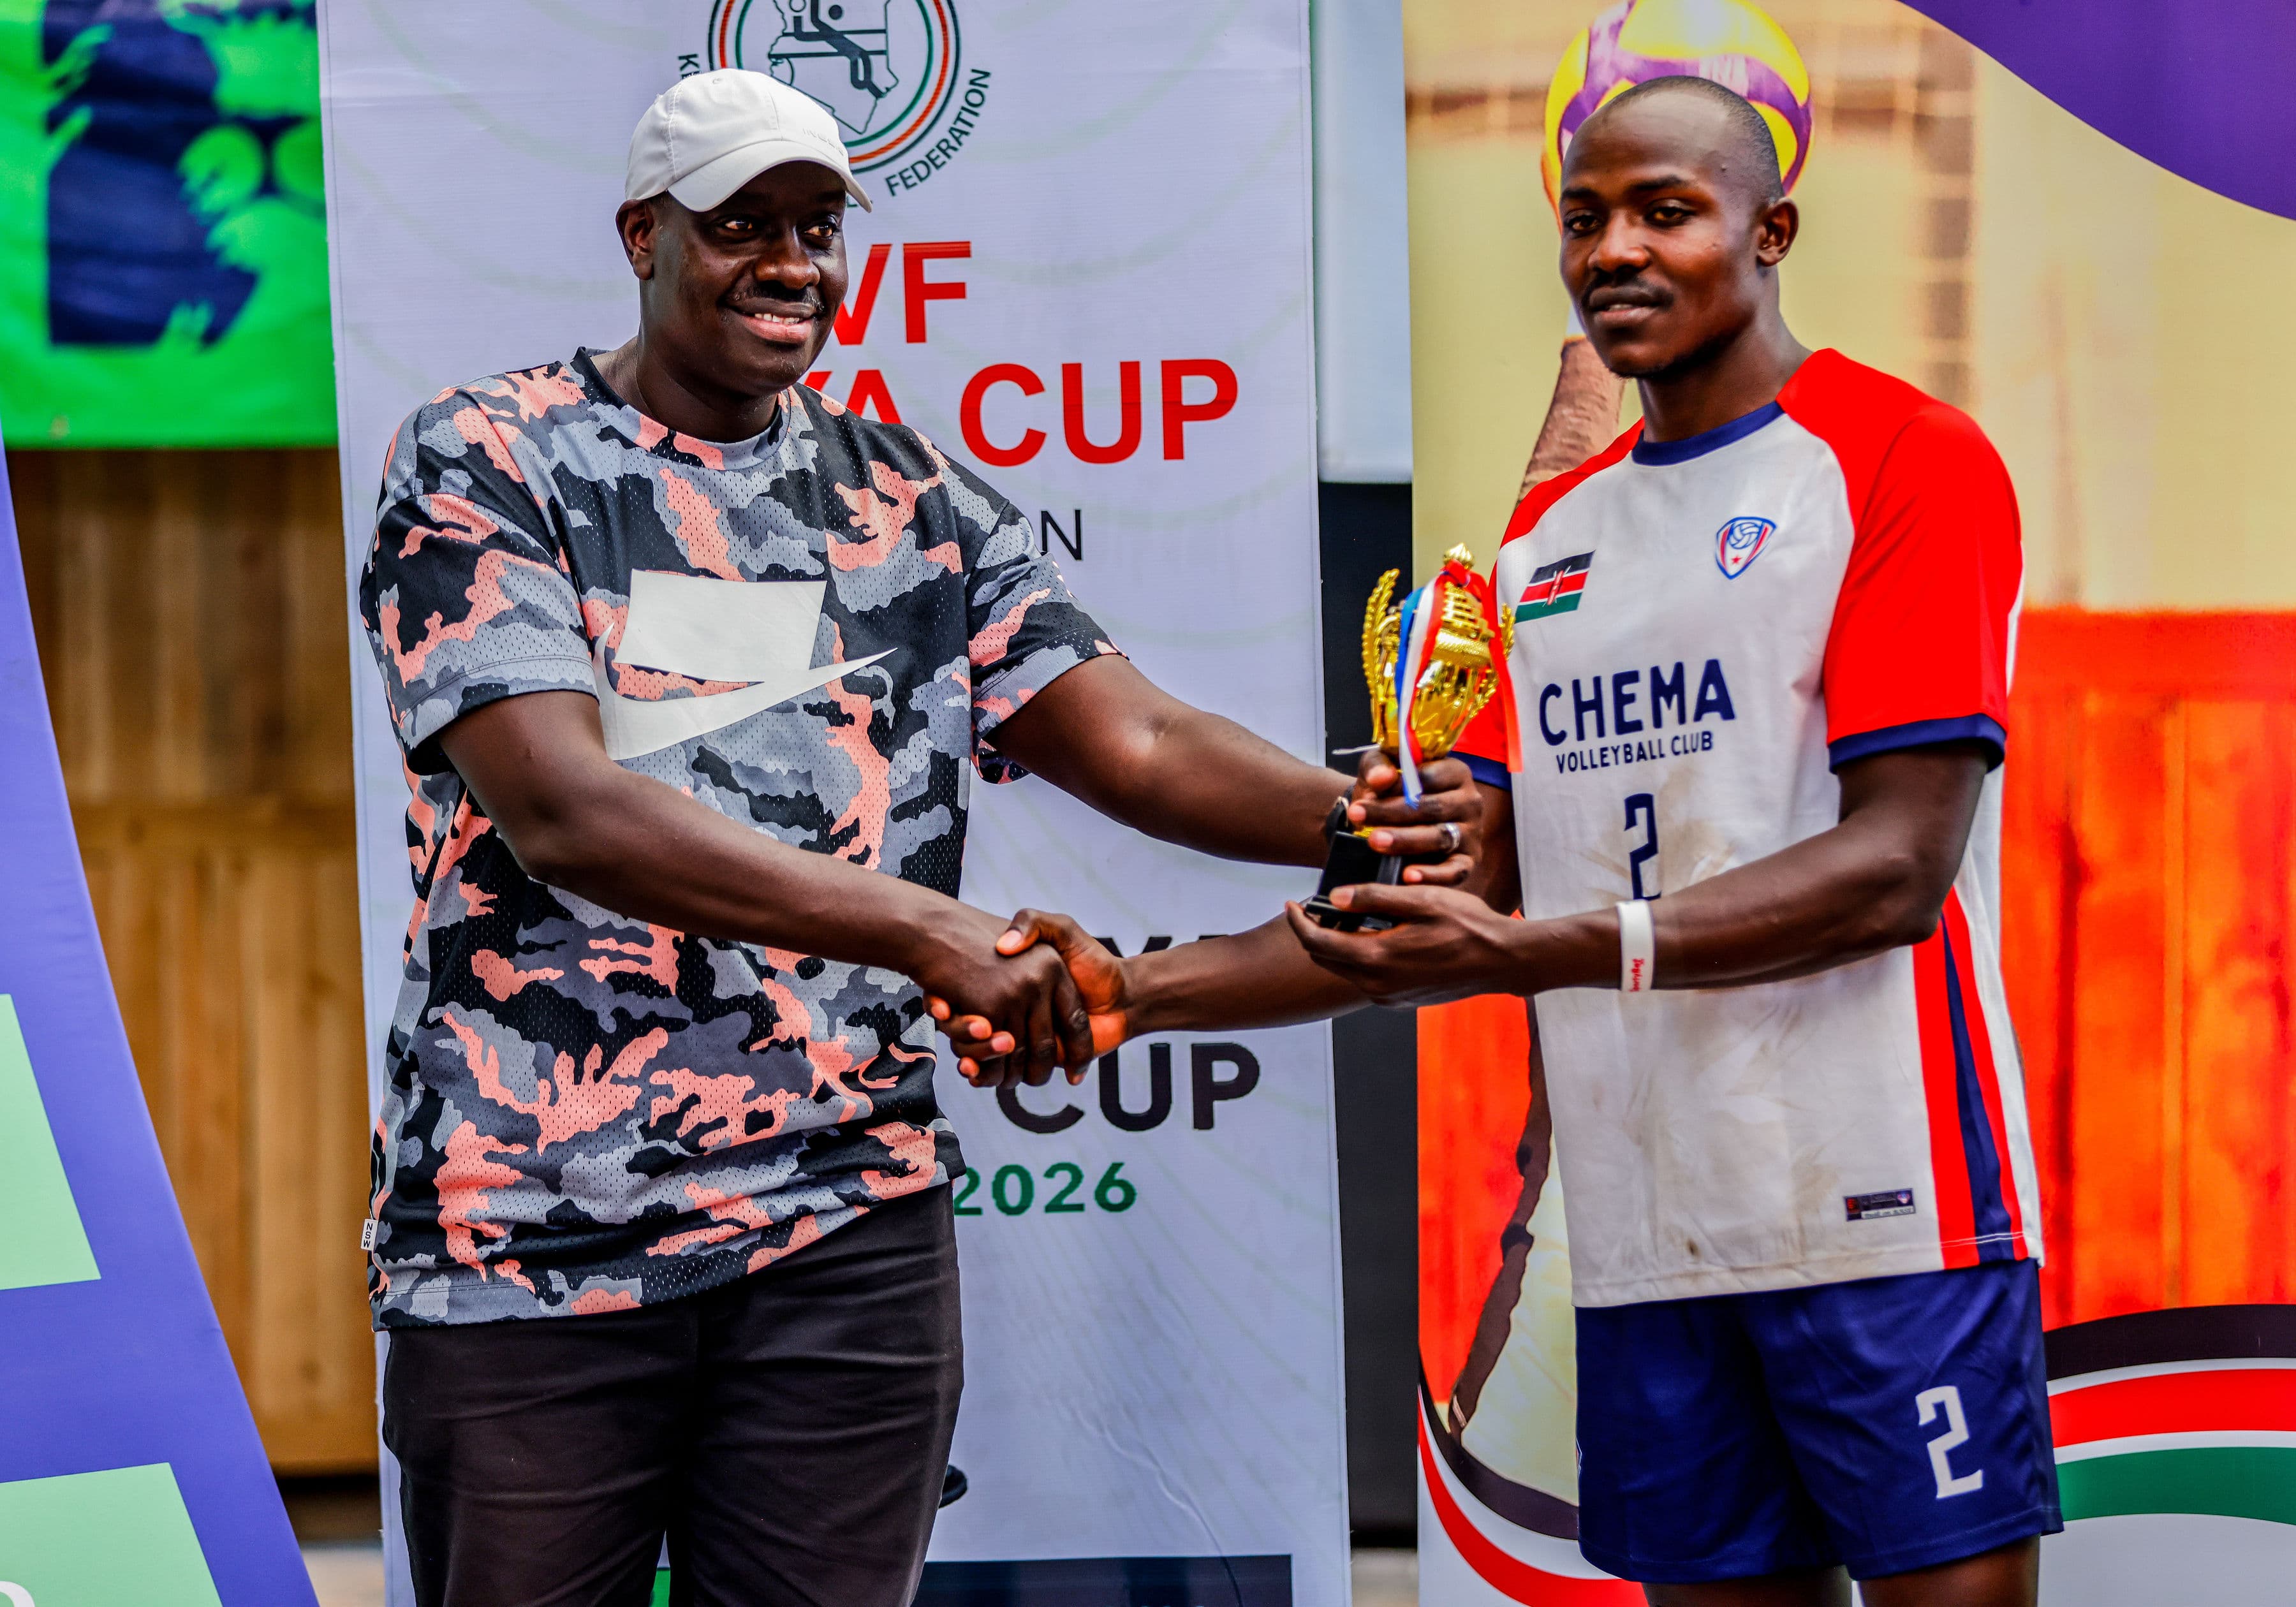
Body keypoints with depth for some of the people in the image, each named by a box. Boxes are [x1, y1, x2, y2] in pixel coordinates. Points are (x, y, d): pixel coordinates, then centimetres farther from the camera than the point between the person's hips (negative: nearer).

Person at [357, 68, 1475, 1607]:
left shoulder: (915, 504, 11)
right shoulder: (481, 465, -3)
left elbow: (1138, 742, 0)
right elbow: (562, 808, -18)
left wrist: (1346, 815, -22)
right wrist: (929, 930, -28)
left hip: (848, 1231, 3)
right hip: (527, 1237, -3)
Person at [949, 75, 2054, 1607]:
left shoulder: (1906, 460, -3)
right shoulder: (1548, 536, 18)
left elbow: (1898, 867, -14)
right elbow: (1467, 905, 15)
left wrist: (1553, 951, -24)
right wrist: (1138, 993, 3)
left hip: (1881, 1206, -6)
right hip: (1646, 1234, 6)